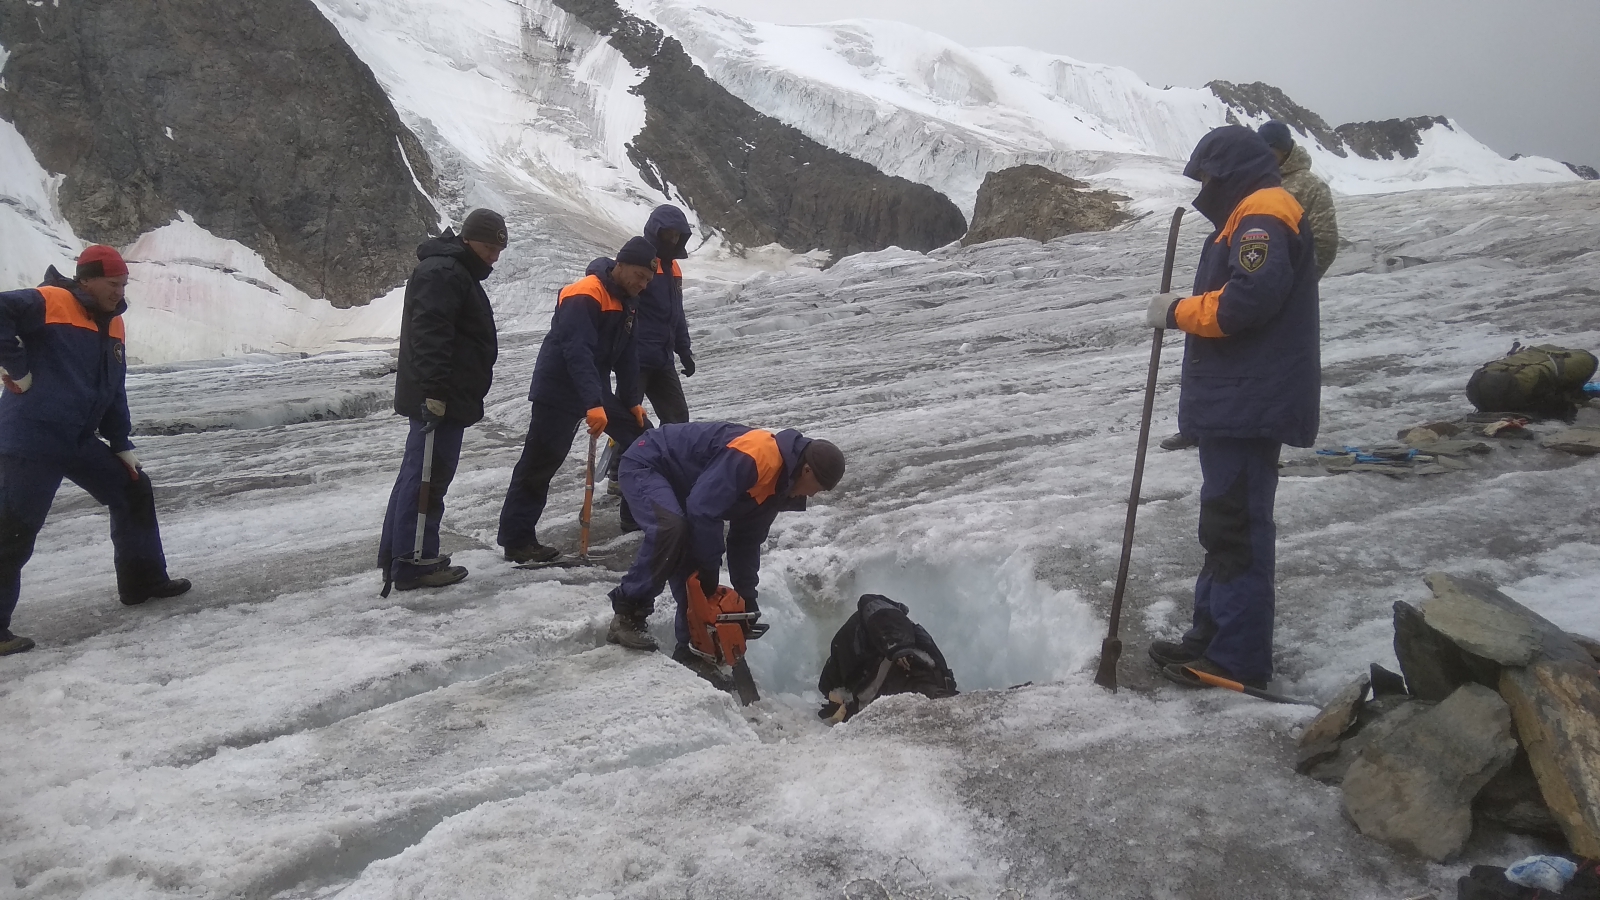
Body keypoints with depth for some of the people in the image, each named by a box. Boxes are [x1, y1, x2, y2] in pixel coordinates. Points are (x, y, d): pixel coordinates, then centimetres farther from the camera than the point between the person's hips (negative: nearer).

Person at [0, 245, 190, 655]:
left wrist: (121, 445, 16)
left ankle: (143, 580, 28)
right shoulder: (49, 303, -11)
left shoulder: (112, 326, 13)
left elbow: (114, 393, 18)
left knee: (134, 491, 15)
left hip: (79, 441, 8)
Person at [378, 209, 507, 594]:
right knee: (429, 476, -7)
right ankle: (412, 563, -3)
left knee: (418, 473, 13)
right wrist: (434, 391, -29)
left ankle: (396, 555, 21)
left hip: (440, 396, 11)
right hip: (439, 398, -11)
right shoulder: (442, 273, -14)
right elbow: (430, 335, -24)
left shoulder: (458, 272, 22)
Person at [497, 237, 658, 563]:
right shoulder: (584, 297, -22)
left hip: (597, 389, 9)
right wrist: (593, 404, -40)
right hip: (559, 391, -9)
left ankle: (637, 513, 20)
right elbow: (577, 353, -32)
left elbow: (627, 354, 12)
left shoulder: (627, 301, 6)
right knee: (539, 464, -6)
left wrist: (632, 401, 9)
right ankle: (517, 539, 1)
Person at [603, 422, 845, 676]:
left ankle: (691, 649, 10)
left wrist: (748, 598, 8)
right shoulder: (753, 457, -32)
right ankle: (627, 615, -21)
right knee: (671, 529, -33)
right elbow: (702, 509, -35)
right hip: (645, 465, -10)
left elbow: (747, 540, 10)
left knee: (692, 562, 2)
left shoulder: (776, 484, 0)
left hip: (677, 484, 10)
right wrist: (710, 570, -23)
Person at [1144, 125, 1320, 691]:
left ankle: (1238, 658, -2)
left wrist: (1178, 312, -13)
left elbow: (1249, 298, -25)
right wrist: (1184, 312, 8)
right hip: (1236, 401, 11)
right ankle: (1212, 633, 25)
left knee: (1236, 525, -8)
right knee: (1225, 522, 15)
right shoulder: (1251, 219, 22)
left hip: (1249, 405, -11)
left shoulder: (1261, 216, -12)